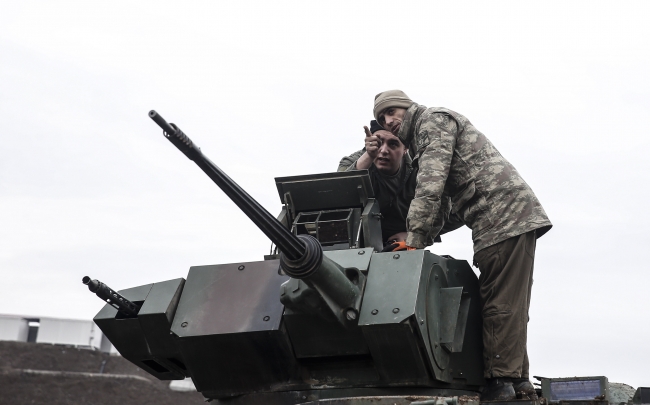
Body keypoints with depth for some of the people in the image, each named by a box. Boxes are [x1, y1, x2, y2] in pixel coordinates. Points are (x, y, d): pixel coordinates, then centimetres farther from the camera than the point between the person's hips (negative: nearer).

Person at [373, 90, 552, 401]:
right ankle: (518, 382, 13)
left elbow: (431, 187, -15)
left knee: (501, 305, -11)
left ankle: (502, 382, -11)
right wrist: (414, 240, 10)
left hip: (505, 218, -11)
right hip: (516, 220, 11)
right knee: (510, 307, 10)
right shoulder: (424, 144, 29)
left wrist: (414, 239, -17)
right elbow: (441, 207, 24)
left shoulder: (434, 120, -1)